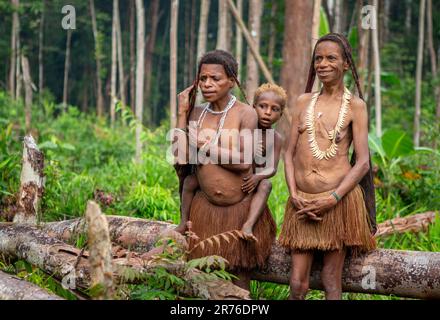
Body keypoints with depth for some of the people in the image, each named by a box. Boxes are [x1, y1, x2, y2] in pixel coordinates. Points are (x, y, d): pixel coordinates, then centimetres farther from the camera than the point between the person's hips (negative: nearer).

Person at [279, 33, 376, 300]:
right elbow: (290, 153, 9)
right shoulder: (304, 102, 11)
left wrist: (332, 199, -14)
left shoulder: (355, 105, 0)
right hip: (302, 203, 3)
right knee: (298, 283, 2)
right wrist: (294, 195, -5)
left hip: (338, 200, -3)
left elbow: (363, 163, -5)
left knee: (332, 281, 4)